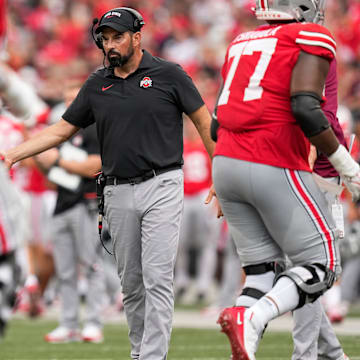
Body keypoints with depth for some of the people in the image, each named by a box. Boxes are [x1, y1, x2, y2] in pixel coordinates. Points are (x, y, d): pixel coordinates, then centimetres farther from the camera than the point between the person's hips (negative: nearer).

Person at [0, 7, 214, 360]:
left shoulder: (168, 75, -1)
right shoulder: (96, 85, 10)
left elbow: (205, 122, 2)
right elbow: (61, 129, 14)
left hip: (161, 187, -4)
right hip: (118, 194, 4)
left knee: (157, 278, -12)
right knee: (131, 282, 8)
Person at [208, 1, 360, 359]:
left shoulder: (241, 43, 18)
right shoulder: (310, 40, -3)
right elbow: (305, 108, -18)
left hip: (226, 164, 7)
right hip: (276, 170, -7)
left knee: (263, 273, 12)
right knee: (322, 266, 3)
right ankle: (251, 318, -22)